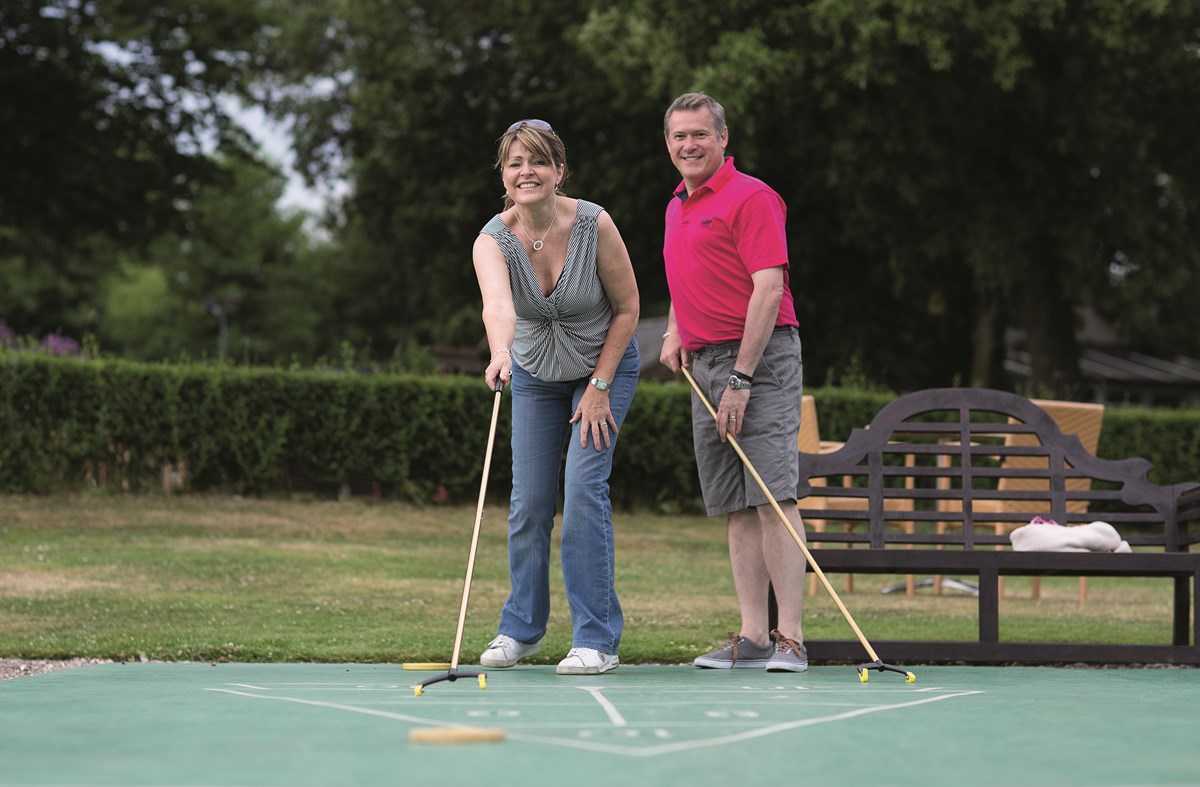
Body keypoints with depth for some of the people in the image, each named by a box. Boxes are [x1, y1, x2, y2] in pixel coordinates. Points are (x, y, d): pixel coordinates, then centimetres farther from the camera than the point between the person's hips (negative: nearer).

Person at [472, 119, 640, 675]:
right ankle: (521, 629, 20)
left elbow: (628, 308, -12)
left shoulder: (595, 225, -23)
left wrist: (600, 386, -15)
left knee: (584, 487, -14)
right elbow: (497, 303, -43)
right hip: (535, 375, 2)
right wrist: (500, 354, -63)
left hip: (605, 367, -2)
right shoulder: (493, 240, -22)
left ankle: (597, 639, -8)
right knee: (528, 501, 1)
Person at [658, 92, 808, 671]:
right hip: (705, 364, 8)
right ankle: (753, 638, 4)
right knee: (736, 508, 4)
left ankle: (790, 638, -15)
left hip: (759, 359, -8)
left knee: (773, 496, -13)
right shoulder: (677, 207, 19)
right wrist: (676, 331, 14)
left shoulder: (751, 197, -8)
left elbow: (769, 288, -15)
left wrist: (742, 378, -18)